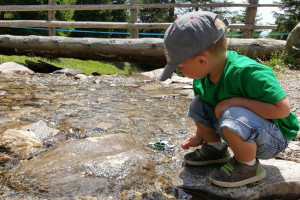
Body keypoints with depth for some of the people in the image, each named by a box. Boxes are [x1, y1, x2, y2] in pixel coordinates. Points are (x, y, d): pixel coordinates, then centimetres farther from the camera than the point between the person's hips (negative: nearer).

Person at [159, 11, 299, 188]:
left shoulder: (247, 72, -33)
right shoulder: (202, 76, -8)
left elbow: (282, 108, -32)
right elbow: (208, 113, 8)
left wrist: (235, 101, -33)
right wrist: (200, 137, 14)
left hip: (274, 139, -7)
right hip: (246, 135, 7)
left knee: (232, 116, -37)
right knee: (198, 105, -8)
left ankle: (248, 167, -9)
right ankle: (215, 148, 15)